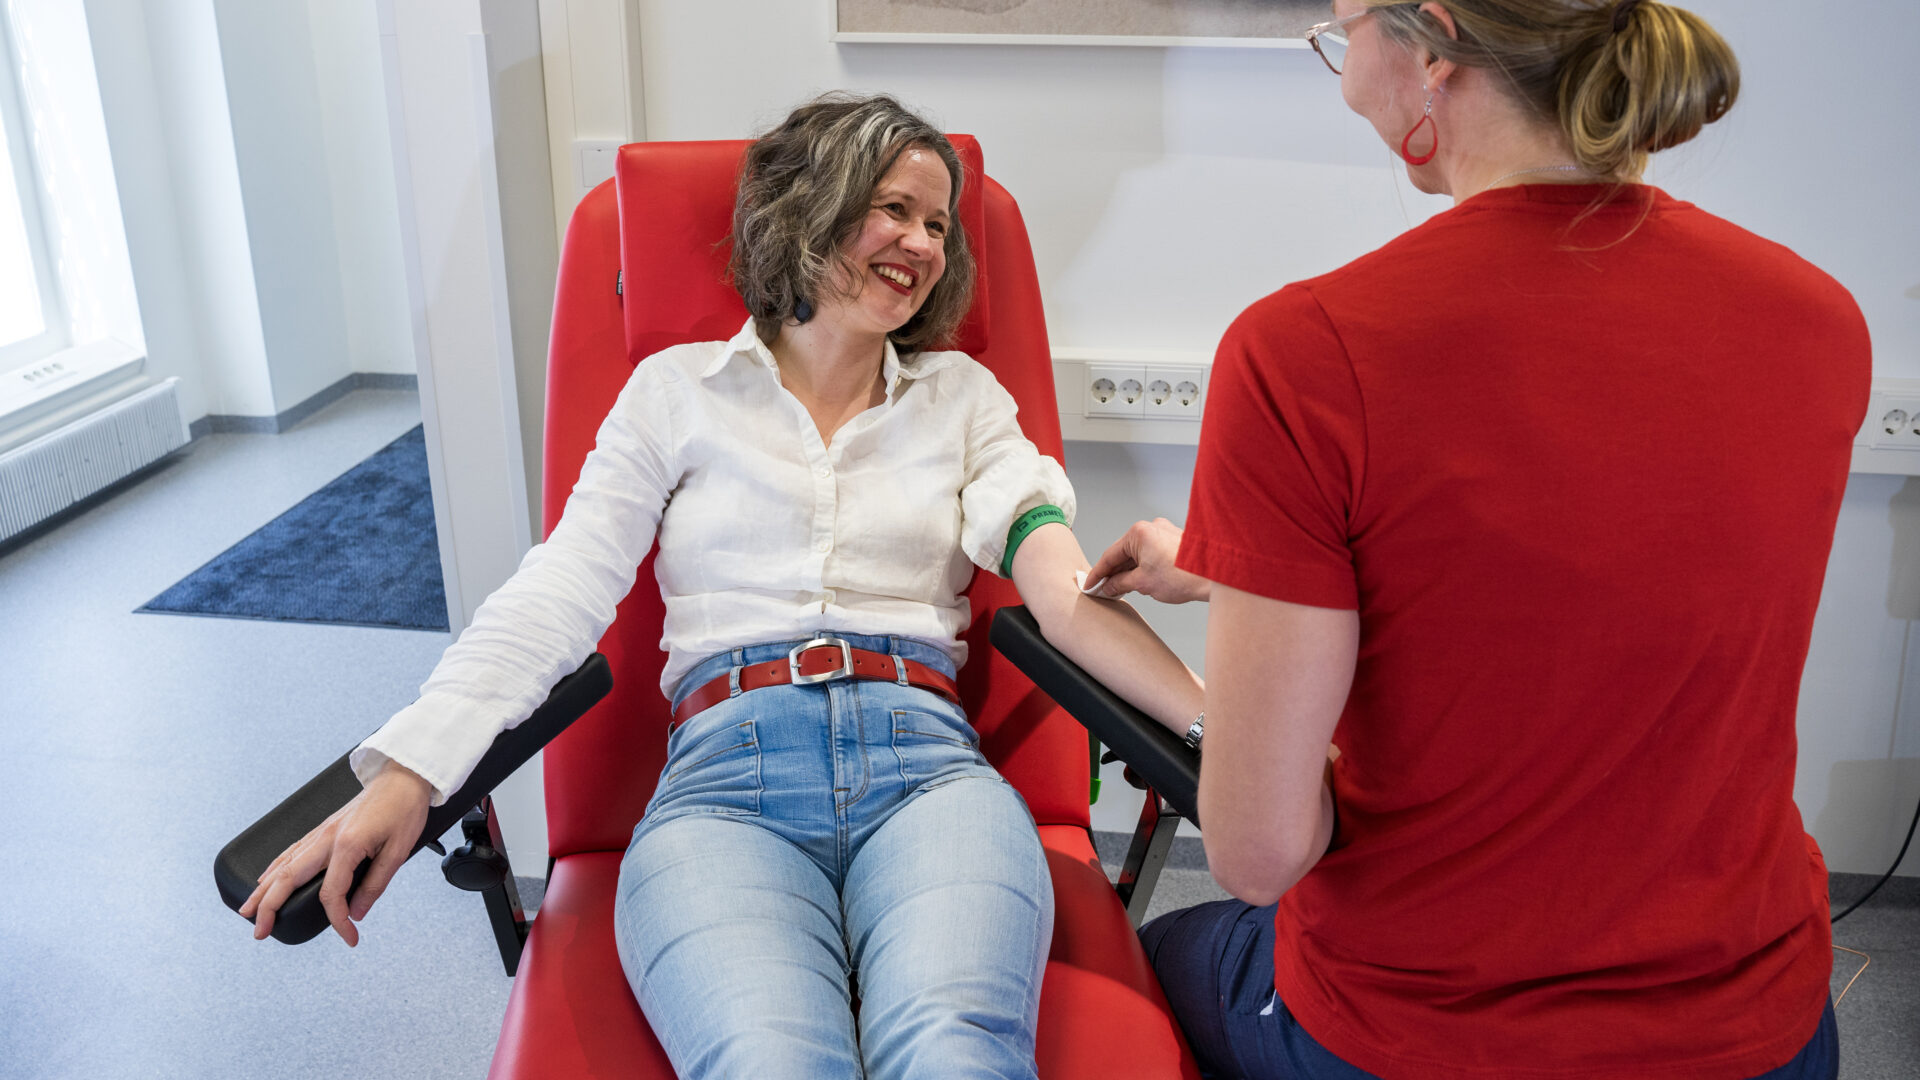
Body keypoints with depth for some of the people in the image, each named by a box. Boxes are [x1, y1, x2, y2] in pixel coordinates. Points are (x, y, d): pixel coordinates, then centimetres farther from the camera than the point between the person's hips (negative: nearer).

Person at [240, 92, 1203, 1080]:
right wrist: (407, 773, -8)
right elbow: (558, 592, 7)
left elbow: (1066, 585, 7)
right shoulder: (680, 389, 17)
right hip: (725, 781, -1)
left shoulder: (963, 396, 21)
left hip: (926, 767, 1)